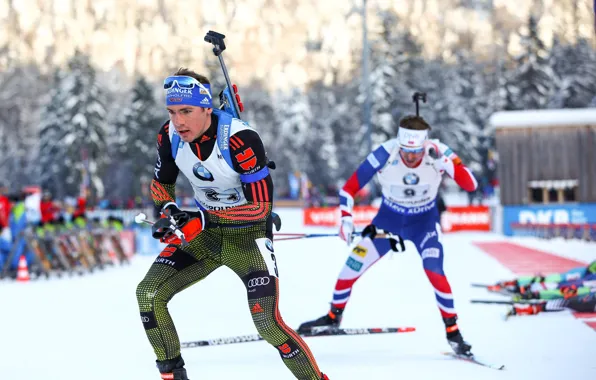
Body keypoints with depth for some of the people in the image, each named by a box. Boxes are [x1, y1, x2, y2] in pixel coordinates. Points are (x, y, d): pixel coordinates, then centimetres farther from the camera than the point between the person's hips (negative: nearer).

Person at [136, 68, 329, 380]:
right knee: (149, 293, -7)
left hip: (249, 234, -6)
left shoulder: (240, 140, -29)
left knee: (267, 322, -18)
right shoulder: (170, 135, -11)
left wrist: (201, 220, -31)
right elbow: (161, 182, 7)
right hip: (204, 229, 6)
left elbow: (261, 206, -26)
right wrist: (170, 210, -15)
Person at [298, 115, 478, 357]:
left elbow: (471, 185, -30)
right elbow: (349, 189, -19)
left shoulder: (437, 153, -26)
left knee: (434, 271, -23)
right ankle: (333, 317, 23)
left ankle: (453, 332, -8)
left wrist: (447, 163, -44)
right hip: (388, 219, 1)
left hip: (424, 221, -1)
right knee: (353, 266, -4)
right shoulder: (385, 154, -27)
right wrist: (346, 220, -31)